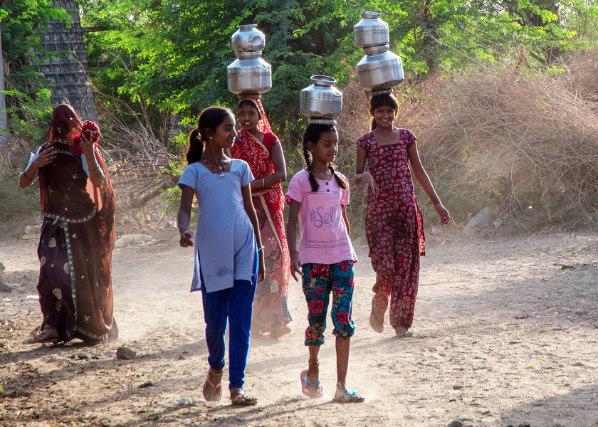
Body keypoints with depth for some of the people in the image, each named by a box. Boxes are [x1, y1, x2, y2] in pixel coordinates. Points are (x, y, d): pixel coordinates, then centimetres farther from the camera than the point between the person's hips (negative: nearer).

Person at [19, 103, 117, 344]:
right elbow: (23, 183, 4)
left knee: (83, 274, 0)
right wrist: (35, 165, -15)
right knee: (51, 269, -10)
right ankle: (53, 326, -8)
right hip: (54, 224, 3)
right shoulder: (44, 153, 7)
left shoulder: (84, 151, -5)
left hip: (81, 224, -3)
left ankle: (94, 327, 12)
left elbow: (99, 182, -16)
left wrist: (89, 153, -28)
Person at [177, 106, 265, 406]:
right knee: (215, 320, 4)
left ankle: (236, 386, -1)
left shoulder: (240, 167, 12)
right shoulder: (195, 172, 3)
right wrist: (184, 232, -30)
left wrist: (259, 249, 15)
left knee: (241, 321, -4)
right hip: (212, 254, -2)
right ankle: (215, 369, 34)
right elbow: (184, 209, -8)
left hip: (244, 252, 2)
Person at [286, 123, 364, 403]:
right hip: (313, 258, -3)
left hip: (342, 256, 3)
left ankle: (341, 386, -6)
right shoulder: (302, 180, -4)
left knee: (343, 320, -5)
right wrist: (293, 253, -14)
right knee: (317, 319, 3)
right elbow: (292, 221, -5)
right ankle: (312, 371, 30)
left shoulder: (339, 180, 11)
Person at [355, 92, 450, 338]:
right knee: (385, 263, -10)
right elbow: (357, 176, 5)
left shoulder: (406, 137, 9)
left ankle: (401, 322, 5)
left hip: (405, 207, 2)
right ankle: (379, 306, 20)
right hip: (378, 209, -2)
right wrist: (364, 176, -20)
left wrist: (437, 203, 11)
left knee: (406, 263, -3)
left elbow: (418, 171, 13)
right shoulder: (366, 141, 4)